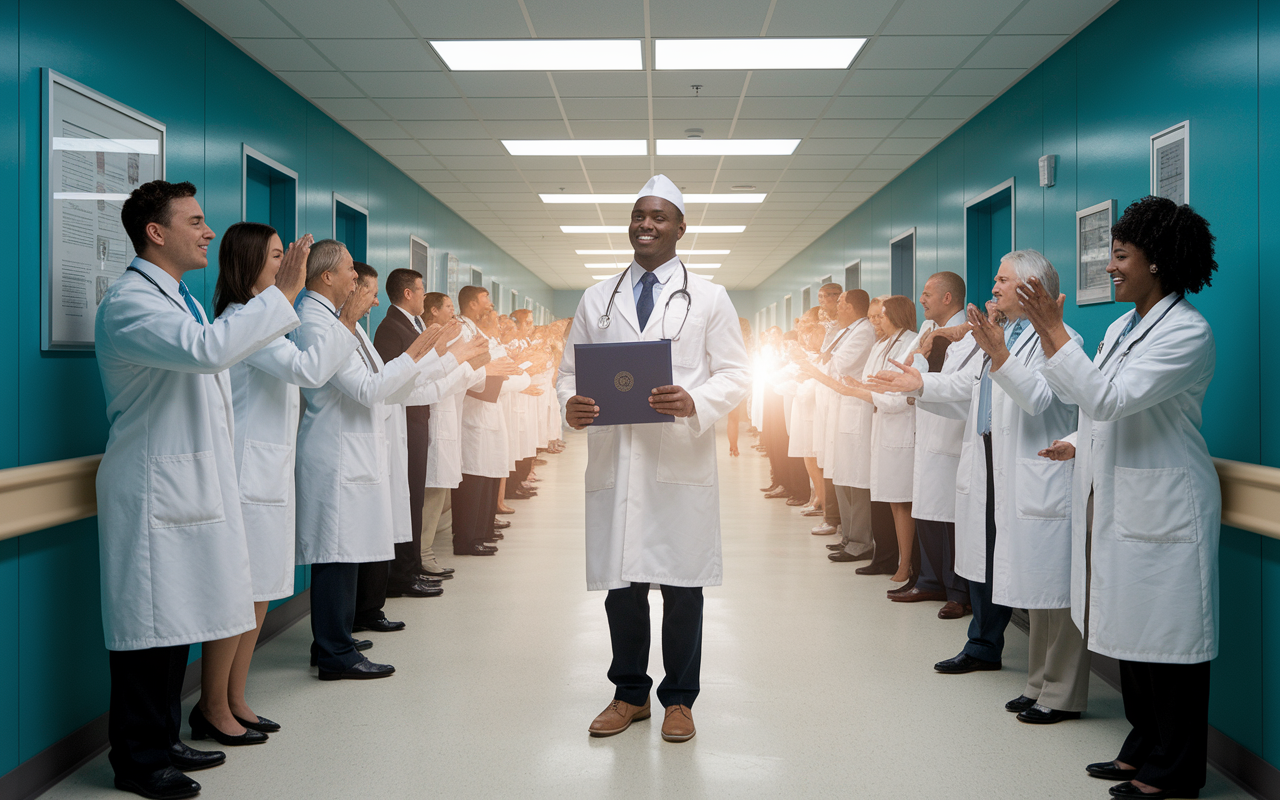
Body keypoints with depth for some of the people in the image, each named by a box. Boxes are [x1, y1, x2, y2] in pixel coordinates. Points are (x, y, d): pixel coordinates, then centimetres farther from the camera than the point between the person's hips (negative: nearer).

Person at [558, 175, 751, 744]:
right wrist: (571, 404, -10)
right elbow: (569, 369, 14)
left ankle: (679, 699, 18)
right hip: (614, 459, 2)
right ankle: (630, 694, 23)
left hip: (682, 462, -2)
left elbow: (735, 374, 2)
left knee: (682, 586, 3)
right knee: (621, 584, 7)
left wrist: (695, 403, -18)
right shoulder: (596, 300, 15)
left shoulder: (709, 298, 8)